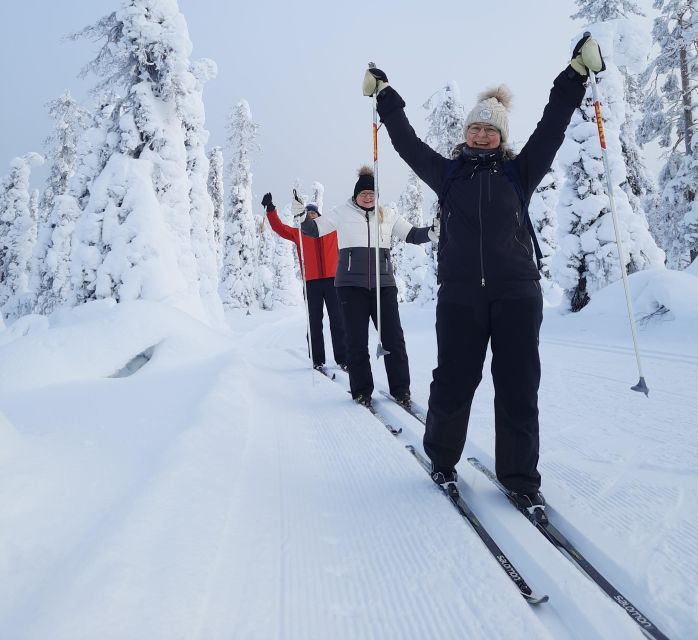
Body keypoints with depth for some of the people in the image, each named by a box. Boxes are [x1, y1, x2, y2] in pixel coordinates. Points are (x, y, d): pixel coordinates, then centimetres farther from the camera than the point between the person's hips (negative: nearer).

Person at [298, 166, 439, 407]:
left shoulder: (387, 215, 11)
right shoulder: (342, 213, 6)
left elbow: (412, 234, 13)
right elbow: (314, 229, 9)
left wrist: (432, 232, -5)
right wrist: (301, 215, -10)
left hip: (383, 283, 2)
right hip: (351, 285, -1)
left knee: (393, 337, 0)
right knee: (357, 340, 3)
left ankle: (400, 388, 11)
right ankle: (361, 390, 14)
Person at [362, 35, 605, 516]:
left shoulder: (519, 172, 12)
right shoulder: (448, 173, 13)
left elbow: (552, 127, 6)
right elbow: (407, 142, 17)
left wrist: (577, 73, 1)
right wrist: (384, 95, 20)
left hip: (517, 292, 0)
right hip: (459, 293, 0)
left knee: (518, 388, 1)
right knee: (453, 382, 2)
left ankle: (522, 480, 13)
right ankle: (442, 458, 25)